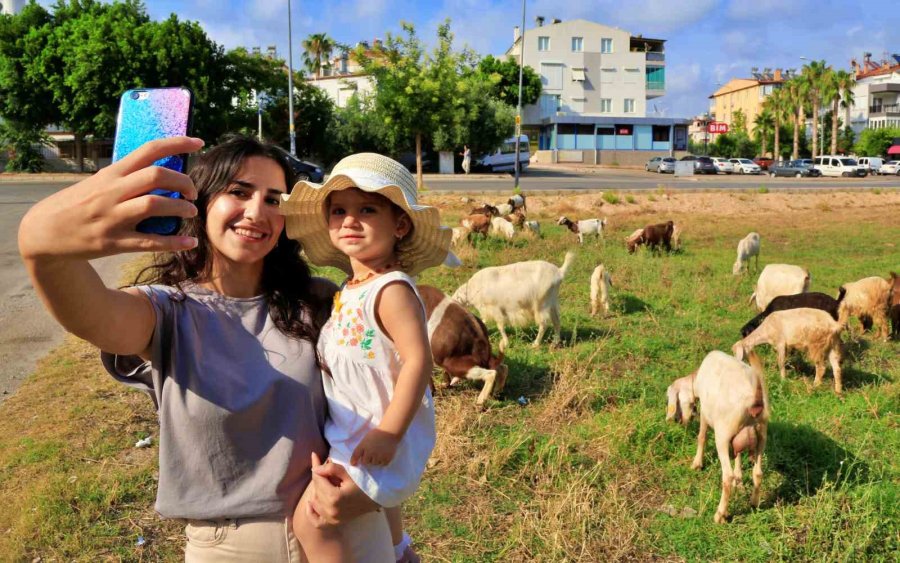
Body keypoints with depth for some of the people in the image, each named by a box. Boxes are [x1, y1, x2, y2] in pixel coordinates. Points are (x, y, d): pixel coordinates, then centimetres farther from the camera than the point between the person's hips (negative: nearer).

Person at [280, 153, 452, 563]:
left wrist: (388, 433, -30)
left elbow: (418, 361, -29)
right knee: (378, 493, 33)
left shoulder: (391, 290, -23)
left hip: (378, 440, -10)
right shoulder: (352, 287, 5)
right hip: (355, 432, 10)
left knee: (310, 515, -11)